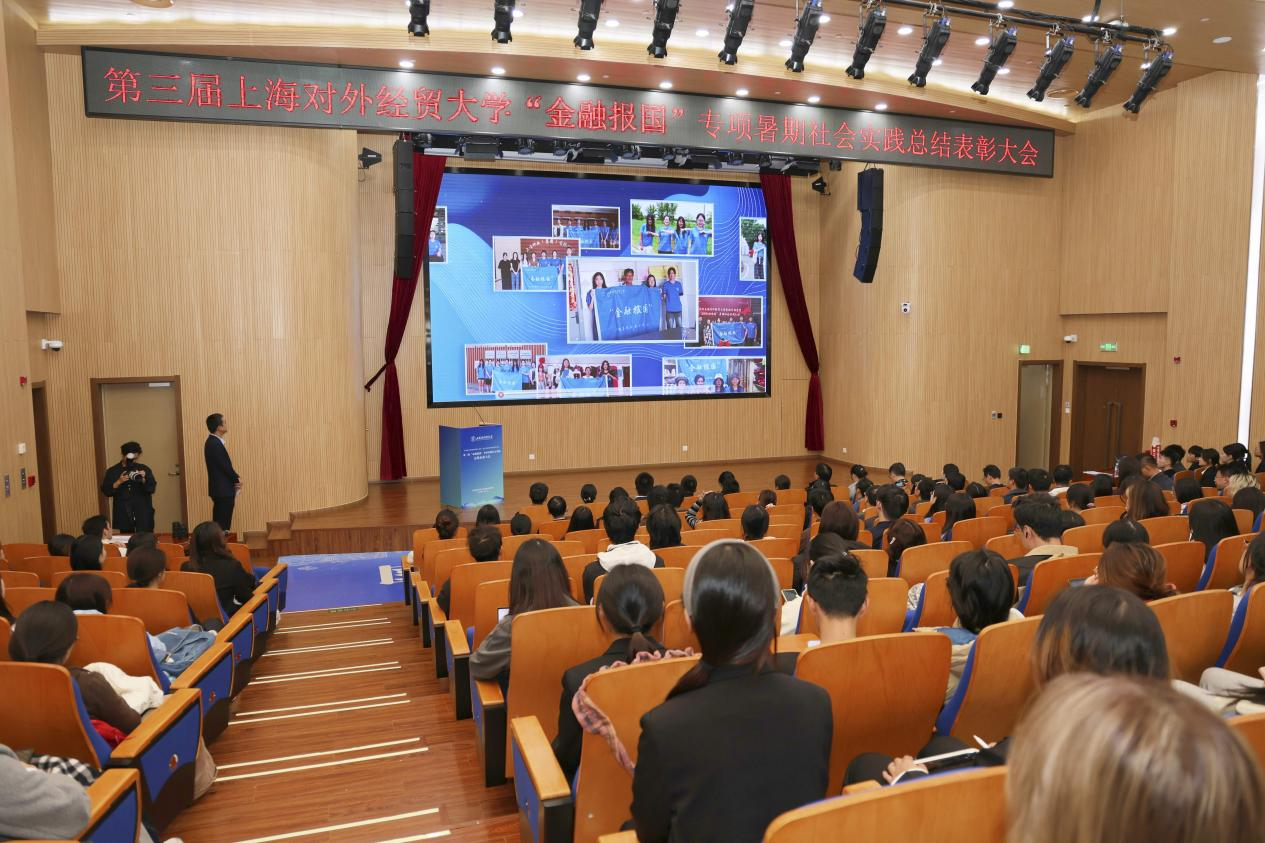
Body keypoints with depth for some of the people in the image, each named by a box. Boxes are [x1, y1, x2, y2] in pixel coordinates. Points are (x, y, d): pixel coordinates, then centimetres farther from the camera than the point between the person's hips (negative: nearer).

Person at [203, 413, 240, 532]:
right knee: (223, 526, -6)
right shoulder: (215, 444, -19)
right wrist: (237, 479, -3)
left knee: (219, 524, 13)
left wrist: (235, 478, 3)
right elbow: (225, 466, -19)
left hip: (220, 490, 10)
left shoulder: (213, 442, 12)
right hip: (223, 490, -10)